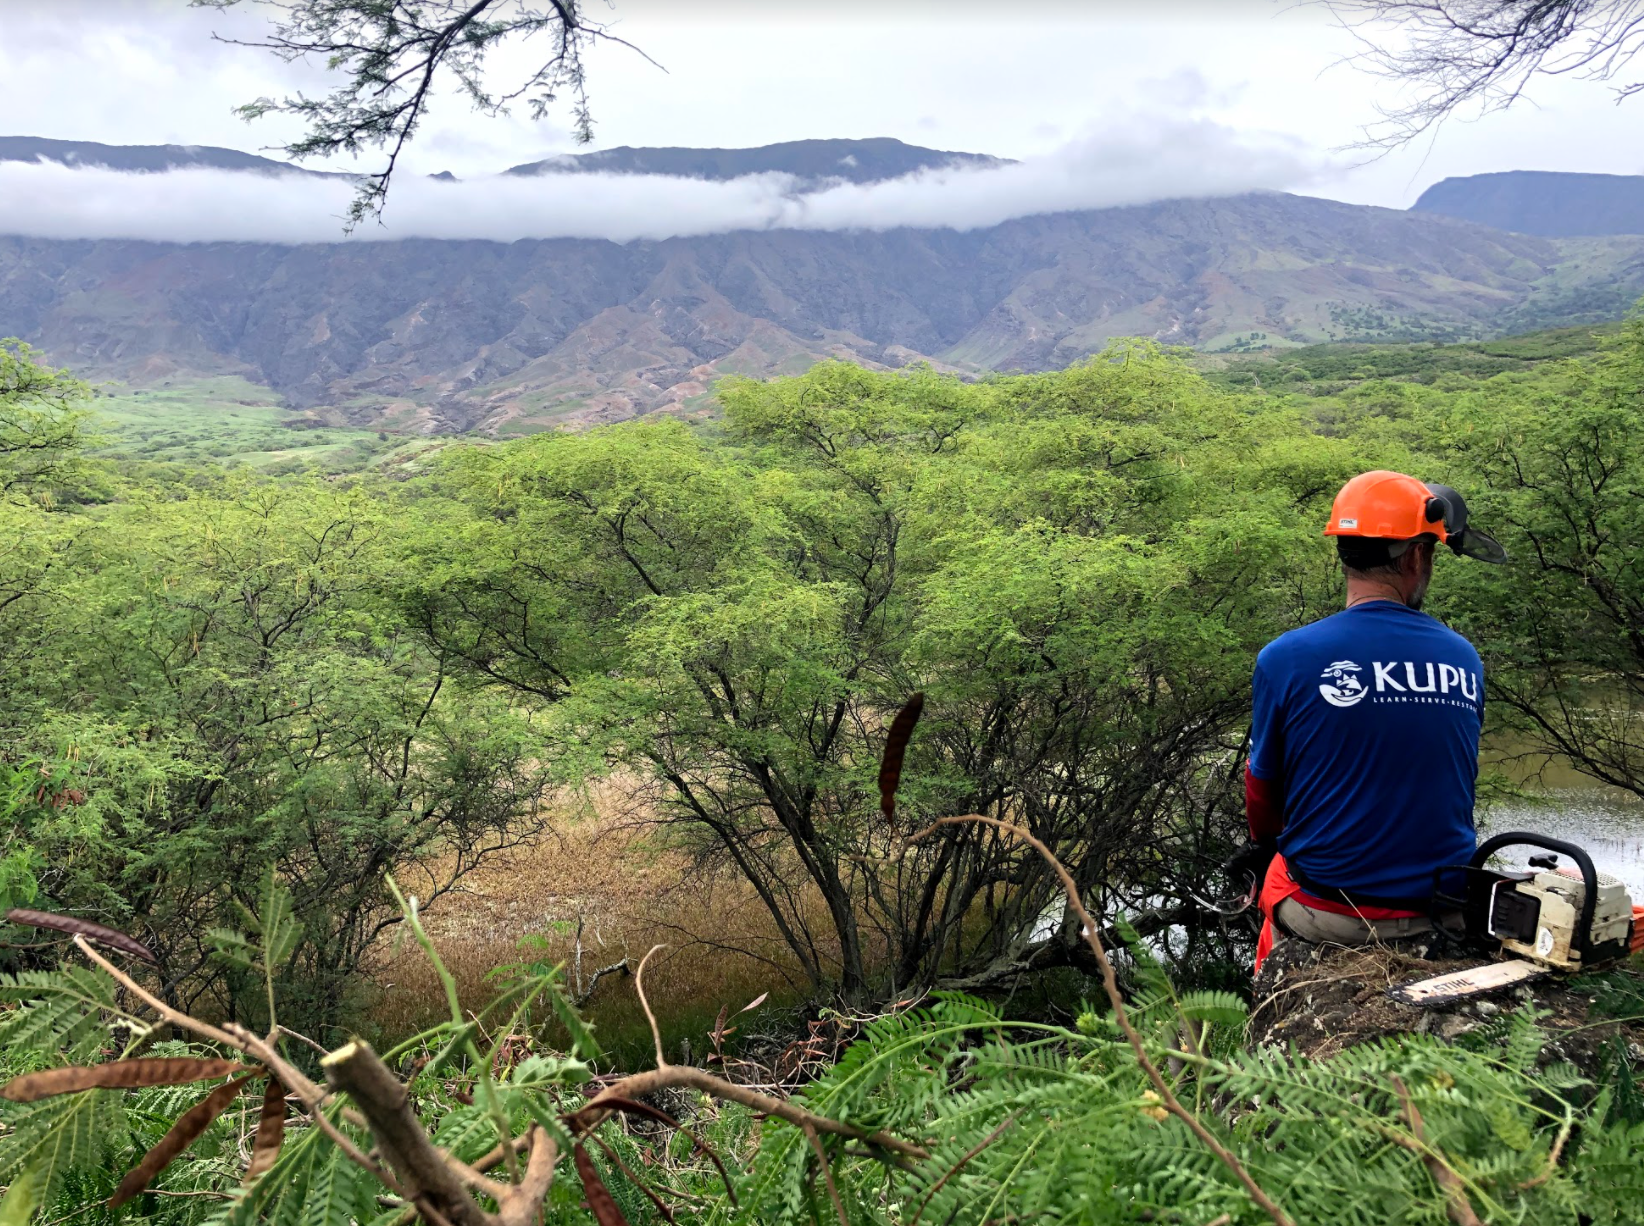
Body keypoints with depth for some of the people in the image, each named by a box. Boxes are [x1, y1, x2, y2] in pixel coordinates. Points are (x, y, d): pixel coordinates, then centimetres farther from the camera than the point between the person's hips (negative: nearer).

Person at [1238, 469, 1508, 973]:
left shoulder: (1284, 659, -14)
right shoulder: (1465, 659, -3)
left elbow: (1262, 798, -2)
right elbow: (1456, 786, 9)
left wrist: (1267, 852, 18)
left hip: (1328, 913, -3)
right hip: (1442, 909, 3)